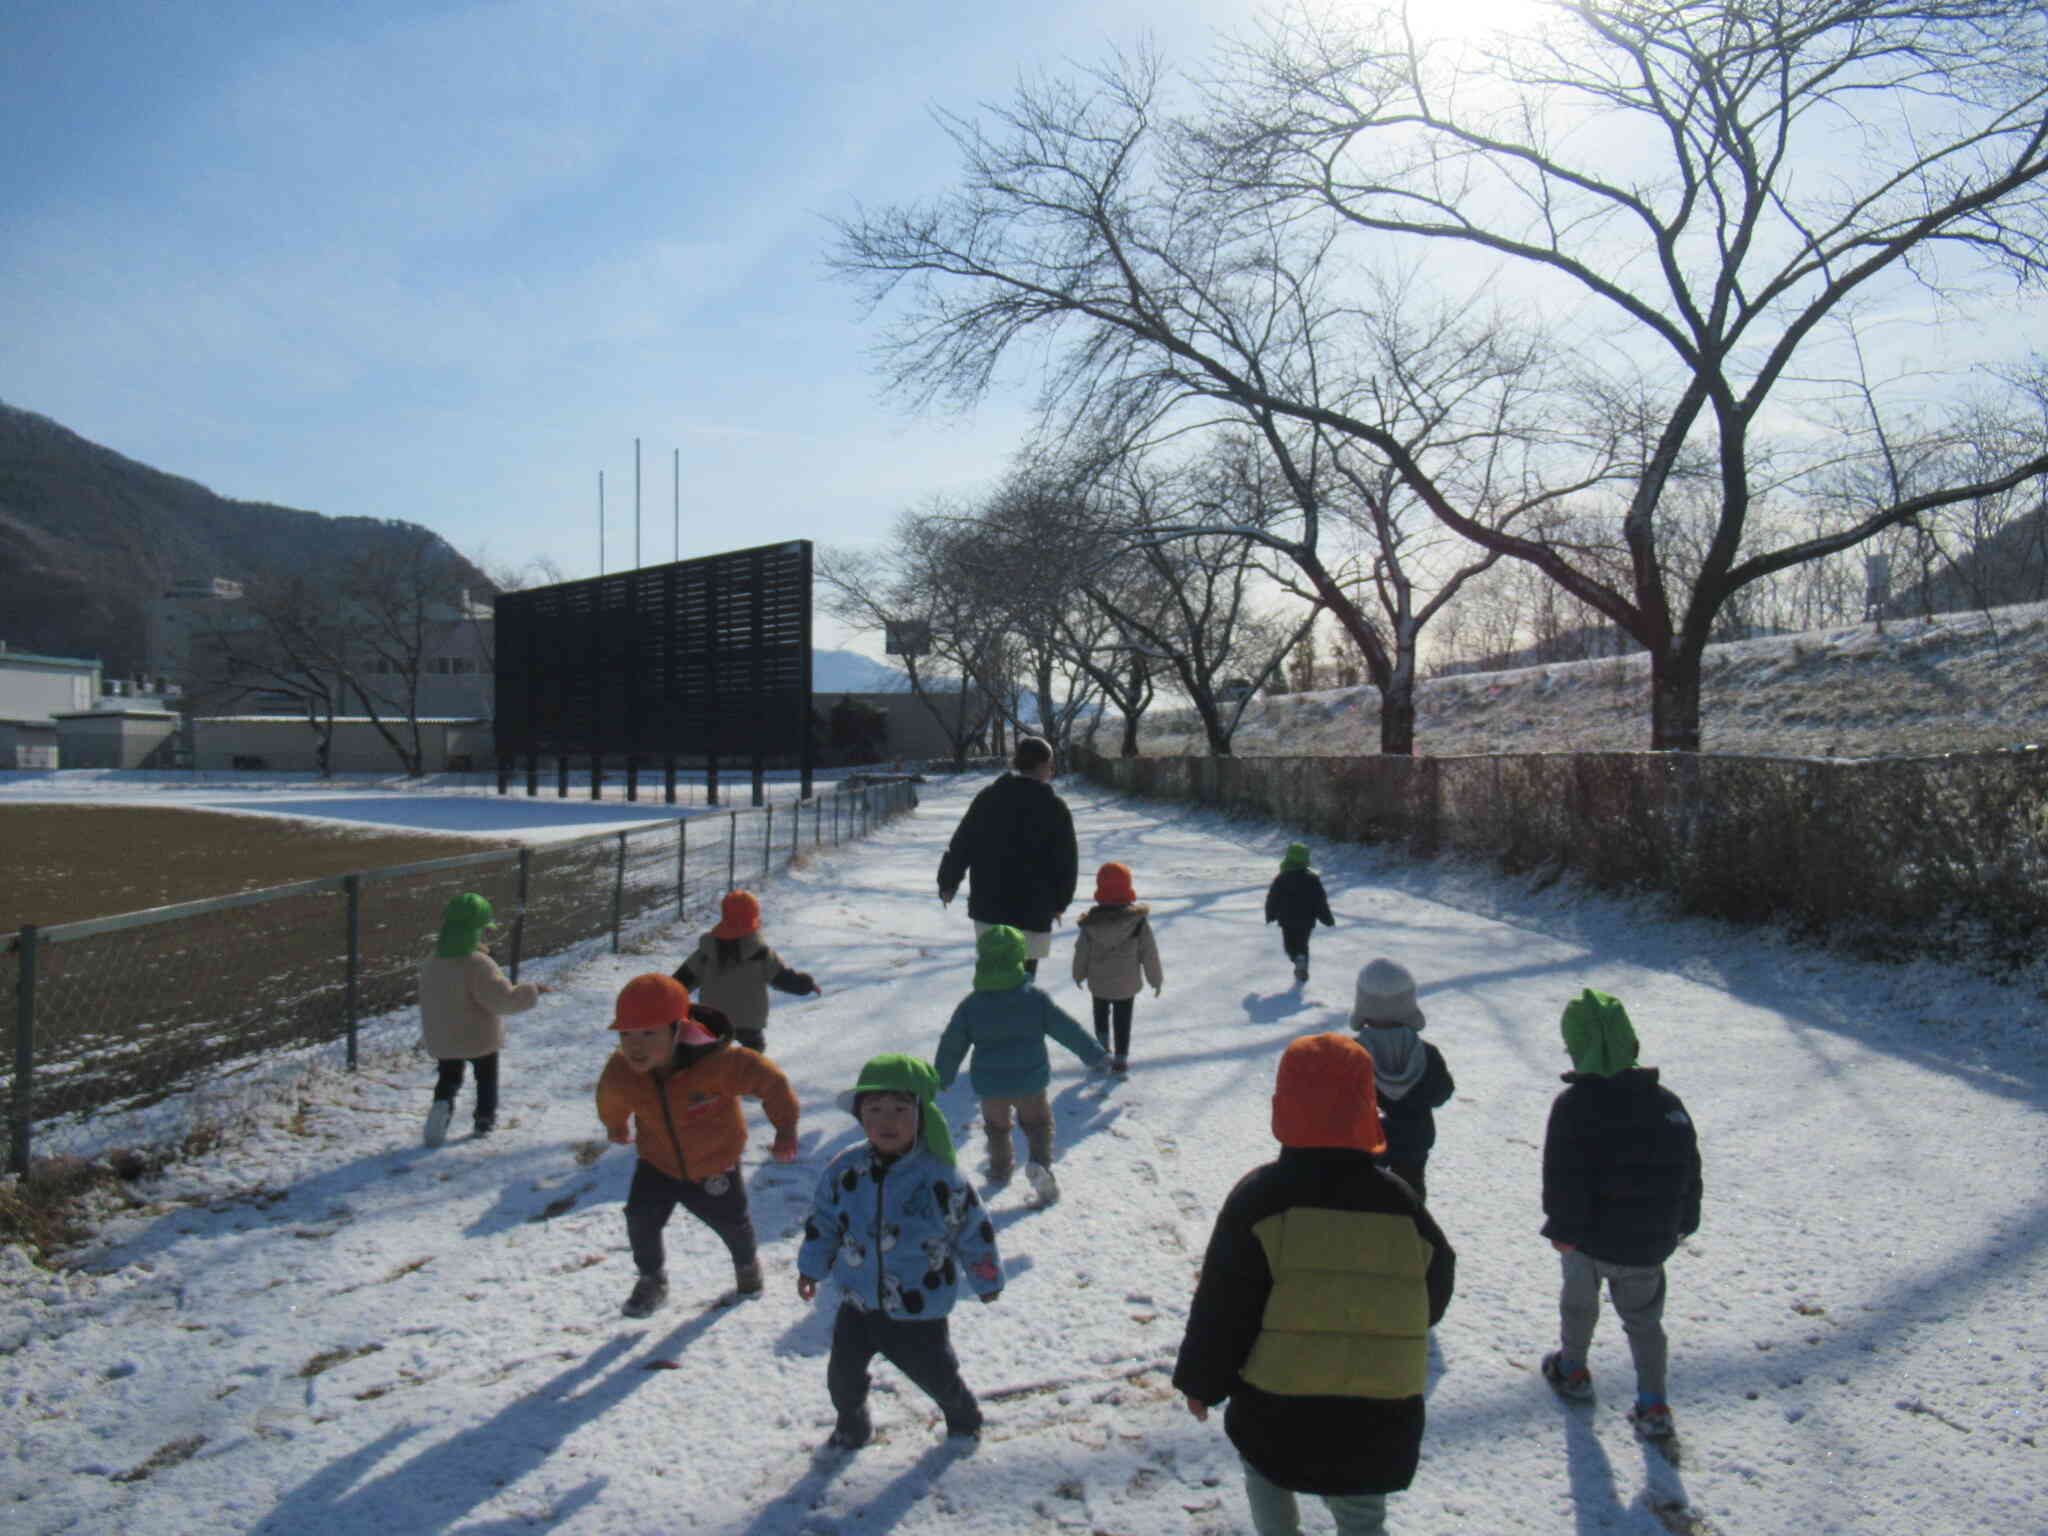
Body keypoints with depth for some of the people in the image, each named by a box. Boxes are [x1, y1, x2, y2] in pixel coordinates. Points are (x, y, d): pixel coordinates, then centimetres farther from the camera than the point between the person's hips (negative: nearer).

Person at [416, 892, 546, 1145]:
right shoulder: (478, 964, -26)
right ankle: (485, 1120, 29)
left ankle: (442, 1104, -12)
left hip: (442, 1040, 4)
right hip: (480, 1038, -4)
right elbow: (504, 998, -29)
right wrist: (531, 991, -17)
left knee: (449, 1077, 17)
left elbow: (430, 1000, 10)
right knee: (486, 1077, 20)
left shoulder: (432, 963, -3)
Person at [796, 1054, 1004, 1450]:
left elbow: (973, 1231, -6)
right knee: (843, 1375, 14)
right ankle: (851, 1424, 44)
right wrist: (811, 1268, 9)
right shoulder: (845, 1170, -10)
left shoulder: (940, 1178, -19)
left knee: (935, 1374, 12)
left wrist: (987, 1280, 4)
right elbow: (823, 1220, 6)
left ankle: (963, 1417, 44)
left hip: (920, 1311, -3)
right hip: (858, 1302, 3)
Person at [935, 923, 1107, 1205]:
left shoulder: (970, 1005, -8)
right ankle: (1040, 1162, -8)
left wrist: (942, 1078, 15)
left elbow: (951, 1045, 0)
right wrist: (1095, 1054, 6)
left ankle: (999, 1167, 36)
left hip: (989, 1084, 1)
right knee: (1037, 1122, 15)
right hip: (1030, 1080, -1)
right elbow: (1068, 1029, -5)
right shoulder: (1035, 998, -11)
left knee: (996, 1124, 25)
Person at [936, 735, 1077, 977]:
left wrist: (947, 883, 16)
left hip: (987, 906, 4)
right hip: (1031, 912, -4)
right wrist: (1060, 902, 9)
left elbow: (960, 845, 4)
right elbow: (1066, 861, -5)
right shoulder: (1054, 808, -9)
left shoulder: (988, 797, 2)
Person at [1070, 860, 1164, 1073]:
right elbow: (1149, 953, -9)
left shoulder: (1090, 923, -13)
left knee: (1101, 1015, 23)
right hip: (1127, 984, -1)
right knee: (1123, 1022, 11)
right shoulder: (1138, 921, -15)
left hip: (1098, 984, 1)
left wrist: (1078, 975, 16)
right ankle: (1120, 1059, 12)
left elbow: (1081, 952, -2)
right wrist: (1156, 979, 4)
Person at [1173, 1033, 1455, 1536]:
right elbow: (1433, 1299, 9)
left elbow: (1219, 1309, -9)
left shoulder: (1258, 1198, -14)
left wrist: (1200, 1382, 5)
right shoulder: (1401, 1203, -5)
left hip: (1277, 1417, -2)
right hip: (1378, 1423, 2)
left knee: (1265, 1474, 28)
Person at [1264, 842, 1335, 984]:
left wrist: (1270, 915, 16)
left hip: (1287, 920, -1)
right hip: (1307, 920, 1)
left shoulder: (1280, 879, -5)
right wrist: (1327, 919, 4)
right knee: (1302, 944, 18)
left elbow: (1272, 898, 1)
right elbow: (1321, 901, -4)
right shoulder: (1312, 879, -5)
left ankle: (1298, 959, -21)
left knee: (1290, 945, 11)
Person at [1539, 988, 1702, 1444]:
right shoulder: (1666, 1102, -4)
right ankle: (1653, 1406, 18)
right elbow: (1690, 1172, 5)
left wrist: (1560, 1229, -4)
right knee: (1644, 1318, 22)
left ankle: (1572, 1370, 42)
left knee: (1579, 1299, 24)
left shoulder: (1573, 1105, -21)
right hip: (1650, 1243, 3)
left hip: (1590, 1238, -3)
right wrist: (1681, 1226, 17)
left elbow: (1562, 1180, -19)